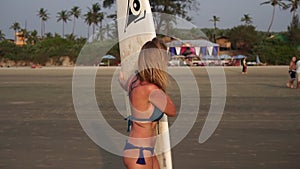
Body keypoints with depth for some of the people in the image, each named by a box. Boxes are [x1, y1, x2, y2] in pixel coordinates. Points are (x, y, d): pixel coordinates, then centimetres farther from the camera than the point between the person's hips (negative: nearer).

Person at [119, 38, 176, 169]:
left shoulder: (135, 79, -1)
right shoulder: (152, 90, -26)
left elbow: (124, 85, 26)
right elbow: (172, 112, -9)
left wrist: (121, 78, 48)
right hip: (138, 155, -9)